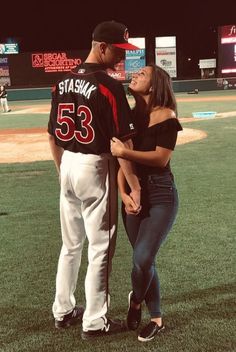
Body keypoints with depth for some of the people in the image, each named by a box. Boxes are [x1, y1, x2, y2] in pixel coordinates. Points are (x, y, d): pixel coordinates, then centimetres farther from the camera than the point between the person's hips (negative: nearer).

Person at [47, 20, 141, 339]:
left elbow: (53, 135, 11)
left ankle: (63, 311, 32)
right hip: (96, 168, -7)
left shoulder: (62, 83, 7)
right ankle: (94, 322, 17)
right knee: (100, 247, 6)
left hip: (68, 166, 7)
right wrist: (134, 186, -14)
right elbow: (123, 141, -18)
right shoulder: (109, 86, -15)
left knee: (70, 244, 19)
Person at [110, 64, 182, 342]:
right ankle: (156, 318, 29)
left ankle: (135, 300, 21)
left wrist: (125, 152, -25)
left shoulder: (166, 116, -9)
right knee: (143, 262, 9)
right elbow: (119, 156, 4)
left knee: (142, 259, -14)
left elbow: (161, 158, -16)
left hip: (160, 197, -5)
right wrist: (123, 194, -8)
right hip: (133, 196, 5)